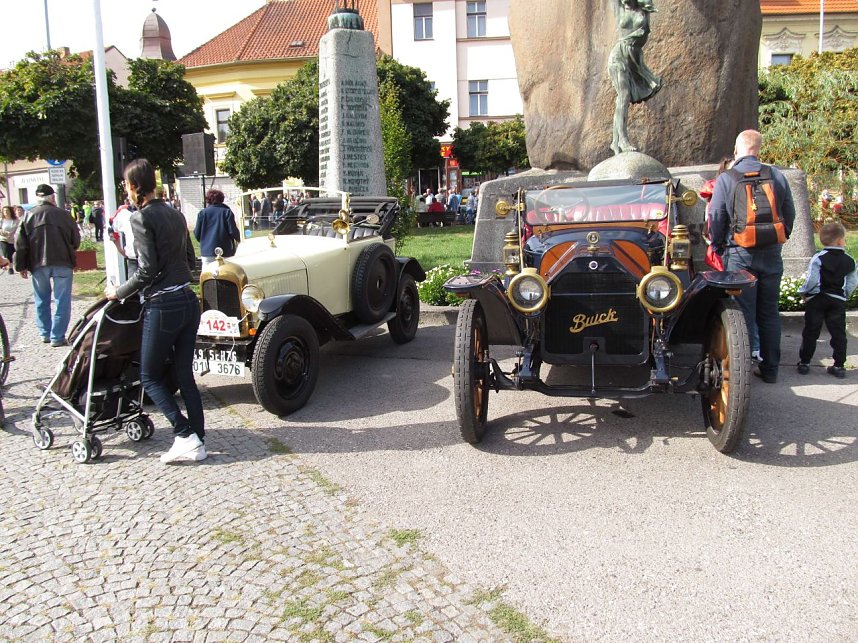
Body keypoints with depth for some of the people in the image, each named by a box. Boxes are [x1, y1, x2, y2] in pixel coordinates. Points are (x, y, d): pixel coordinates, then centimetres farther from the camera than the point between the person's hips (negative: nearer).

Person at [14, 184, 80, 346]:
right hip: (62, 262, -2)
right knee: (62, 300, 1)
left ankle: (45, 333, 23)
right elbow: (76, 239, 3)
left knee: (42, 300, 17)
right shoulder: (63, 215, -3)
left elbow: (20, 243, 2)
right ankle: (57, 337, -2)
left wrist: (21, 266, 9)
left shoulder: (28, 216, 2)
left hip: (38, 264, 3)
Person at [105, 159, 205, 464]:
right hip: (189, 301, 7)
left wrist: (119, 292, -1)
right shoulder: (174, 213, 12)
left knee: (150, 377, 8)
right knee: (184, 374, 12)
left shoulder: (141, 217, -10)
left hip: (162, 306, -7)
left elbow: (147, 270, -15)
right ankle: (198, 441, 15)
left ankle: (185, 437, 0)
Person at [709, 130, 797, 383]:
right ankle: (769, 369, 19)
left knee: (744, 313, 3)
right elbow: (790, 214, 9)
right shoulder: (777, 175, 4)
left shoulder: (725, 179, -5)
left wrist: (718, 248, 11)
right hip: (772, 254, 3)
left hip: (740, 254, -3)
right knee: (769, 313, 12)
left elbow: (716, 220, -3)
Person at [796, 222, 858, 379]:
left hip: (817, 300, -2)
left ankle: (804, 363, 9)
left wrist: (804, 292, -1)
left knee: (810, 332, 4)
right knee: (838, 333, 7)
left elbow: (811, 281, -16)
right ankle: (839, 366, 8)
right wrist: (844, 295, 17)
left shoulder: (818, 258, -11)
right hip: (838, 301, 2)